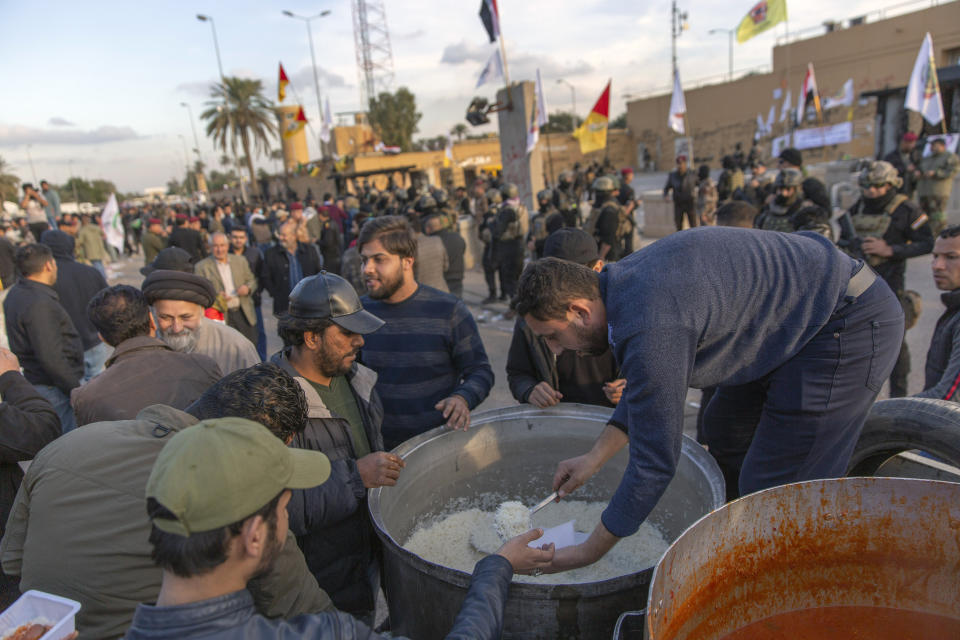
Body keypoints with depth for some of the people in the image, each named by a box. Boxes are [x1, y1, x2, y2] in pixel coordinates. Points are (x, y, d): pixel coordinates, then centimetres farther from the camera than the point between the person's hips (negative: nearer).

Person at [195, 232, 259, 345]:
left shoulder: (240, 260, 10)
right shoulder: (201, 267, 0)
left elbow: (252, 280, 16)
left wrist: (247, 288, -7)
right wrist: (216, 297, -20)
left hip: (244, 313, 3)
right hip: (221, 317, -3)